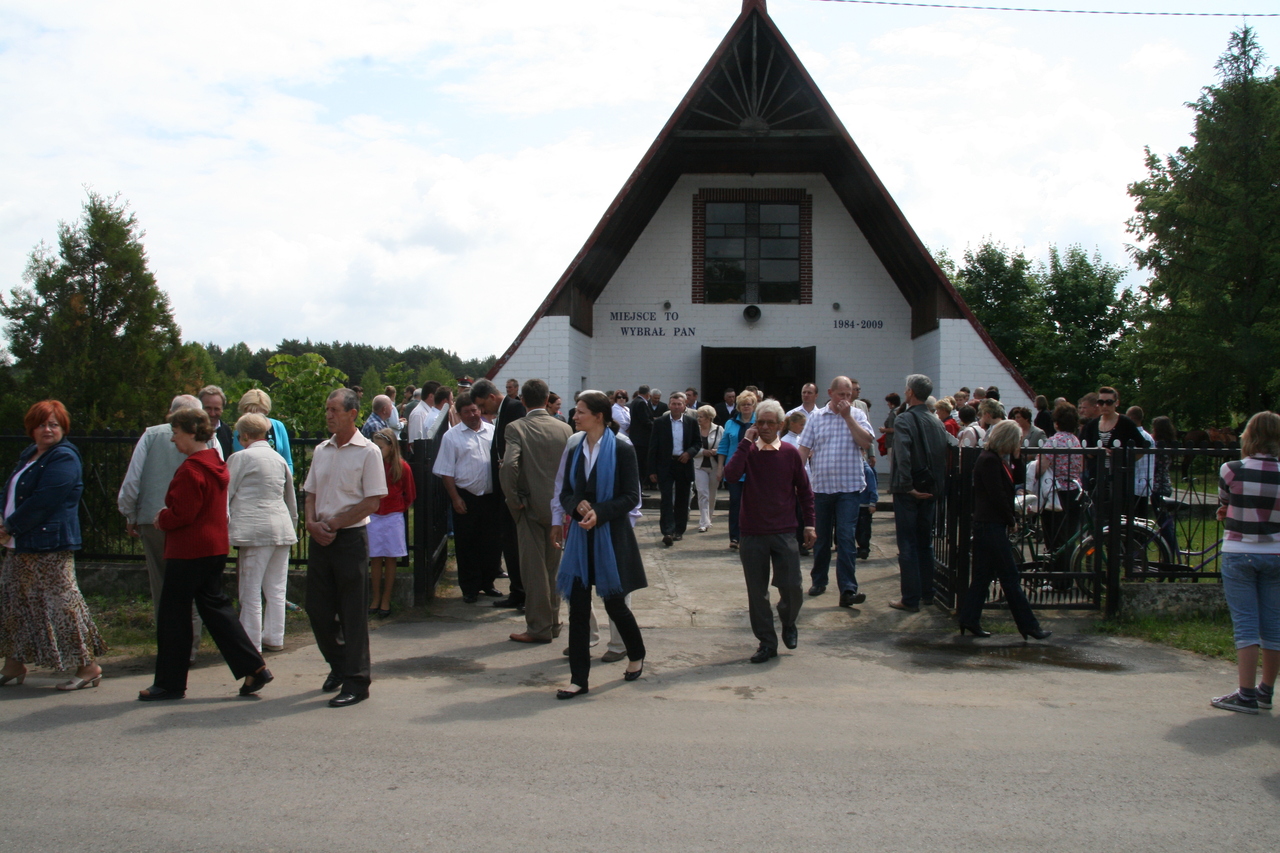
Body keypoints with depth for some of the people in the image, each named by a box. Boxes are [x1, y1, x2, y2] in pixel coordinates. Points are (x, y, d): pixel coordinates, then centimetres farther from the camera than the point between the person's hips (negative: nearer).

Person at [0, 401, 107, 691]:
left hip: (50, 546, -10)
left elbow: (42, 502, -20)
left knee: (61, 603, -8)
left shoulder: (64, 459, -13)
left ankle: (88, 666, -1)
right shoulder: (29, 455, 16)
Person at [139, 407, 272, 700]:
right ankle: (254, 668, 7)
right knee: (215, 606, 13)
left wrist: (161, 519, -1)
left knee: (173, 614, 3)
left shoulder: (191, 470, -19)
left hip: (188, 552, -9)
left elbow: (181, 514, -21)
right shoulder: (216, 464, 12)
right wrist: (167, 516, 16)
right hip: (215, 547, 10)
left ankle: (170, 683, 14)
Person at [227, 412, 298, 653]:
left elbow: (227, 492, 0)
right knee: (276, 589, 11)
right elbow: (291, 498, 23)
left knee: (251, 590, 0)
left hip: (255, 530, -6)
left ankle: (251, 642, 4)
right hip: (282, 529, 6)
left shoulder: (241, 457, -3)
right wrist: (292, 524, 34)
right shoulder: (279, 459, 15)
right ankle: (274, 638, 17)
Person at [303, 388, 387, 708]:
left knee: (353, 613, -1)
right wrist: (312, 523, -4)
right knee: (317, 608, 10)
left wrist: (334, 524, -14)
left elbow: (373, 501, -11)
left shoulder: (367, 451, -7)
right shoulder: (321, 450, 11)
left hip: (350, 537, -6)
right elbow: (311, 493, 15)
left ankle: (356, 682, 8)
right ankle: (338, 664, 32)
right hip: (320, 538, 6)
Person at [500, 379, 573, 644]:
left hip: (531, 506, -4)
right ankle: (553, 622, 26)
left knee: (534, 569, 4)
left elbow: (509, 466, -23)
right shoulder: (565, 428, 1)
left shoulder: (516, 428, -10)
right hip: (558, 507, 4)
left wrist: (513, 500, -11)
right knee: (553, 568, 16)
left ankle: (538, 628, 10)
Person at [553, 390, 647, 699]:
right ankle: (579, 679, 9)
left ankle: (636, 655, 33)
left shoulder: (622, 450, -6)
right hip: (580, 536, 5)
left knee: (614, 603, 4)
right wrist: (577, 506, -11)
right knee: (578, 606, 1)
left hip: (611, 537, -4)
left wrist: (599, 512, -21)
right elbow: (565, 493, 11)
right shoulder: (576, 450, 10)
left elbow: (631, 496, -9)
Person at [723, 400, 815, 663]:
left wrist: (809, 524, 6)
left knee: (792, 587, -3)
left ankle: (788, 623, 28)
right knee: (757, 592, 6)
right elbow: (731, 473, -19)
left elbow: (804, 490, 9)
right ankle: (767, 642, 20)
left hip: (784, 533, 0)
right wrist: (746, 442, -15)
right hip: (752, 534, 1)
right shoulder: (748, 451, 1)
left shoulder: (790, 453, 2)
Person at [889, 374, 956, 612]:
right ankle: (927, 593, 24)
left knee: (907, 544, -2)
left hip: (908, 491, -6)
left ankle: (910, 599, 0)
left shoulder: (903, 420, -14)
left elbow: (903, 456, -26)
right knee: (925, 541, 17)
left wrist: (907, 485, -21)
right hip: (930, 490, 6)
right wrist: (940, 482, 7)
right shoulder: (936, 422, 7)